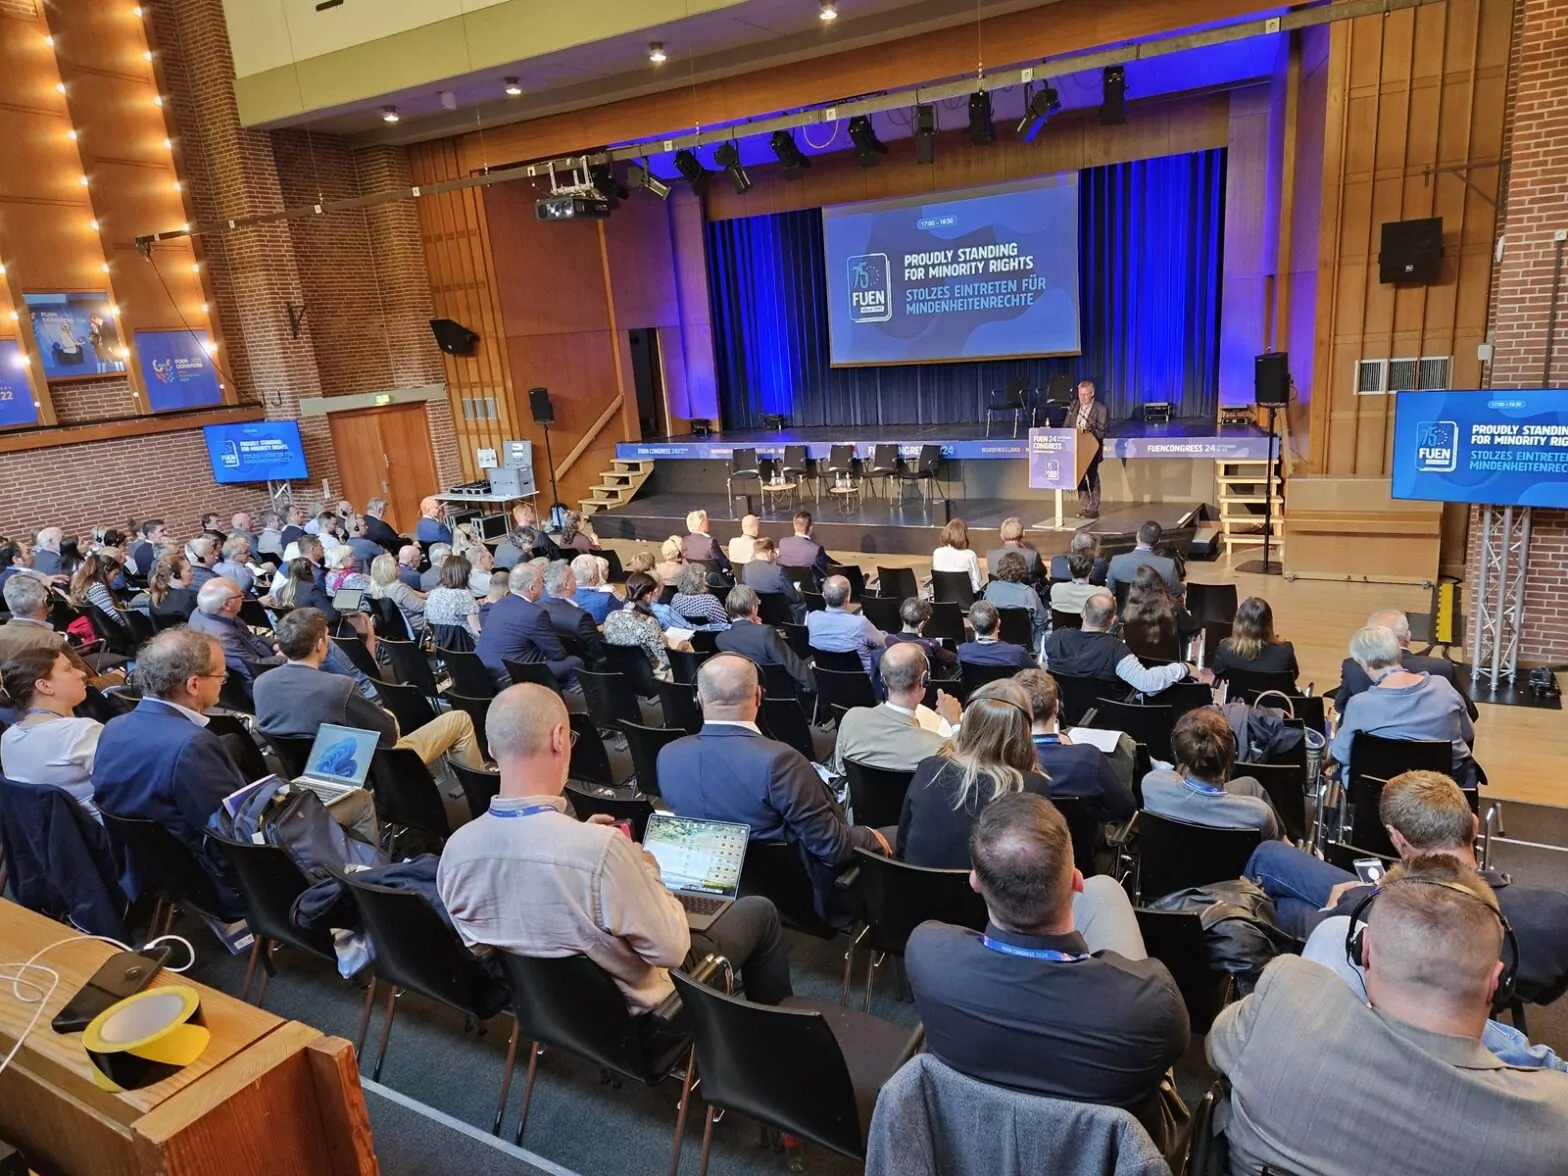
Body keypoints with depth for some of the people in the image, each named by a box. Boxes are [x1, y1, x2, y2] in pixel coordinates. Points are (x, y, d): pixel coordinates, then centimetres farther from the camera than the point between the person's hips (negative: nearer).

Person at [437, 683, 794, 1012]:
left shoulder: (455, 849, -19)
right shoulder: (600, 848, -39)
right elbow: (670, 951, -26)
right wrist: (647, 872, -10)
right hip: (633, 1013, -6)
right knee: (758, 911, 15)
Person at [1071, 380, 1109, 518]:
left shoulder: (1102, 409, -8)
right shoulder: (1074, 407, 6)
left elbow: (1102, 432, -12)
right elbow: (1067, 427, 10)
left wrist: (1089, 431, -29)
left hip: (1092, 449, -4)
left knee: (1093, 478, 2)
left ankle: (1093, 510, 11)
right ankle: (1084, 508, 18)